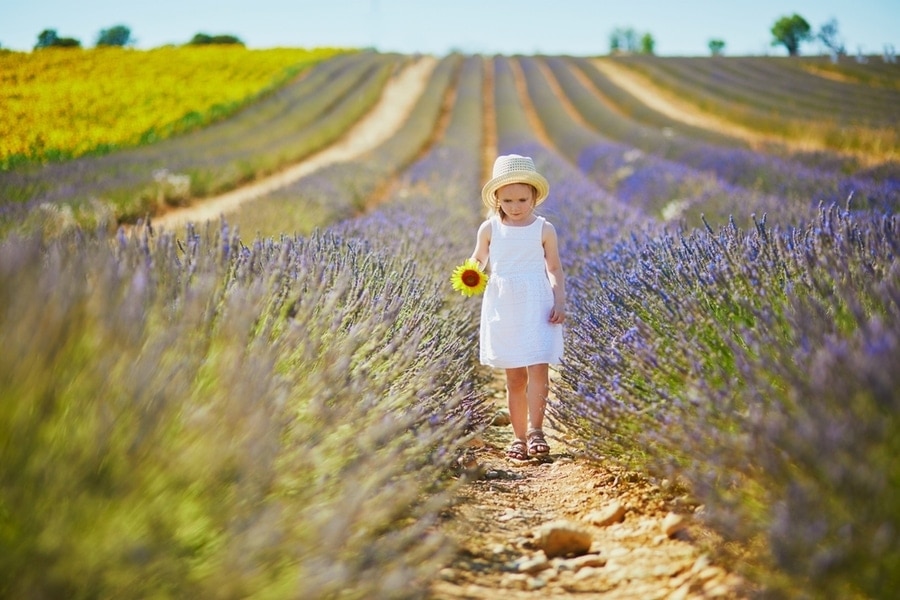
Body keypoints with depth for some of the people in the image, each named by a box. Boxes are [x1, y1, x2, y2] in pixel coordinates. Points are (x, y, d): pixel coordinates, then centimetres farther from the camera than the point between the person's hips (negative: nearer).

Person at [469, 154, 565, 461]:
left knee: (538, 367, -14)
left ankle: (535, 429, -6)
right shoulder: (489, 229, 2)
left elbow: (554, 268, 5)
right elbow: (479, 260, 14)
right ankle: (519, 435, 13)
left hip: (536, 305, -1)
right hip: (503, 306, 1)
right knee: (514, 375, 6)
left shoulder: (544, 229, -1)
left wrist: (560, 302, -4)